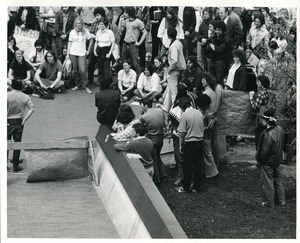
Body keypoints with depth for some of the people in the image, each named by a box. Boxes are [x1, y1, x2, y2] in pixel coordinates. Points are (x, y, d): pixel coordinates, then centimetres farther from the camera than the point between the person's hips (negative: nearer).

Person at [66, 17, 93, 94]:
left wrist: (88, 50, 5)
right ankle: (78, 85, 19)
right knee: (76, 70, 6)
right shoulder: (72, 32, 4)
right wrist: (68, 54, 3)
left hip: (82, 53, -2)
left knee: (82, 70, -12)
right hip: (73, 53, 2)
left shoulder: (85, 31, 1)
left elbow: (90, 41, 11)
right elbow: (69, 43, 7)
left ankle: (84, 86, -2)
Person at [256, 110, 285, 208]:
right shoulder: (279, 129, -7)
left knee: (268, 182, 9)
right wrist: (278, 156, 16)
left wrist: (259, 160, -7)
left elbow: (264, 151, -23)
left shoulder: (268, 134, -31)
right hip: (277, 160, 8)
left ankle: (269, 203, 22)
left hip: (268, 162, -8)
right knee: (277, 179, 23)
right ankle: (281, 200, 35)